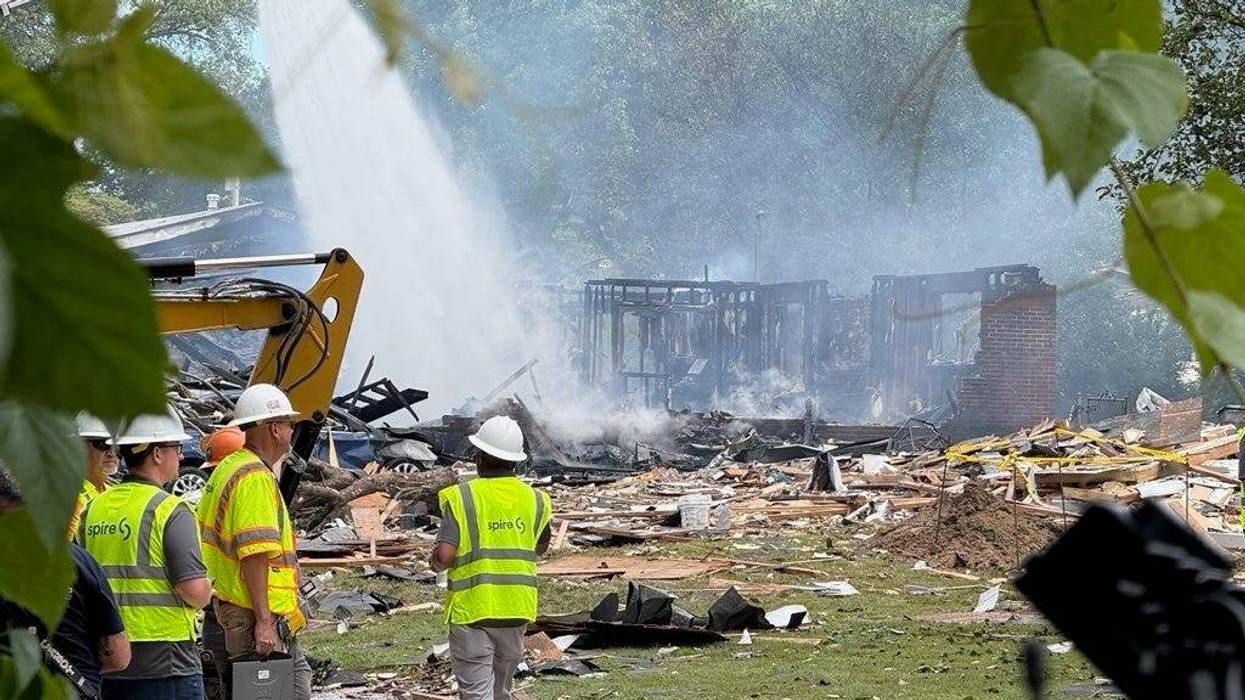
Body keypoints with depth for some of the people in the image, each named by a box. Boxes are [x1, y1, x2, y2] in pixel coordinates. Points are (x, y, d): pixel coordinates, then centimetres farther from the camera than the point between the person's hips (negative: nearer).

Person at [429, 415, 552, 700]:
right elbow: (541, 546, 17)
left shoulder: (461, 498, -12)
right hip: (517, 610, 5)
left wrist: (434, 561, 2)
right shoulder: (533, 499, 2)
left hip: (472, 609, -5)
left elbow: (443, 557, -19)